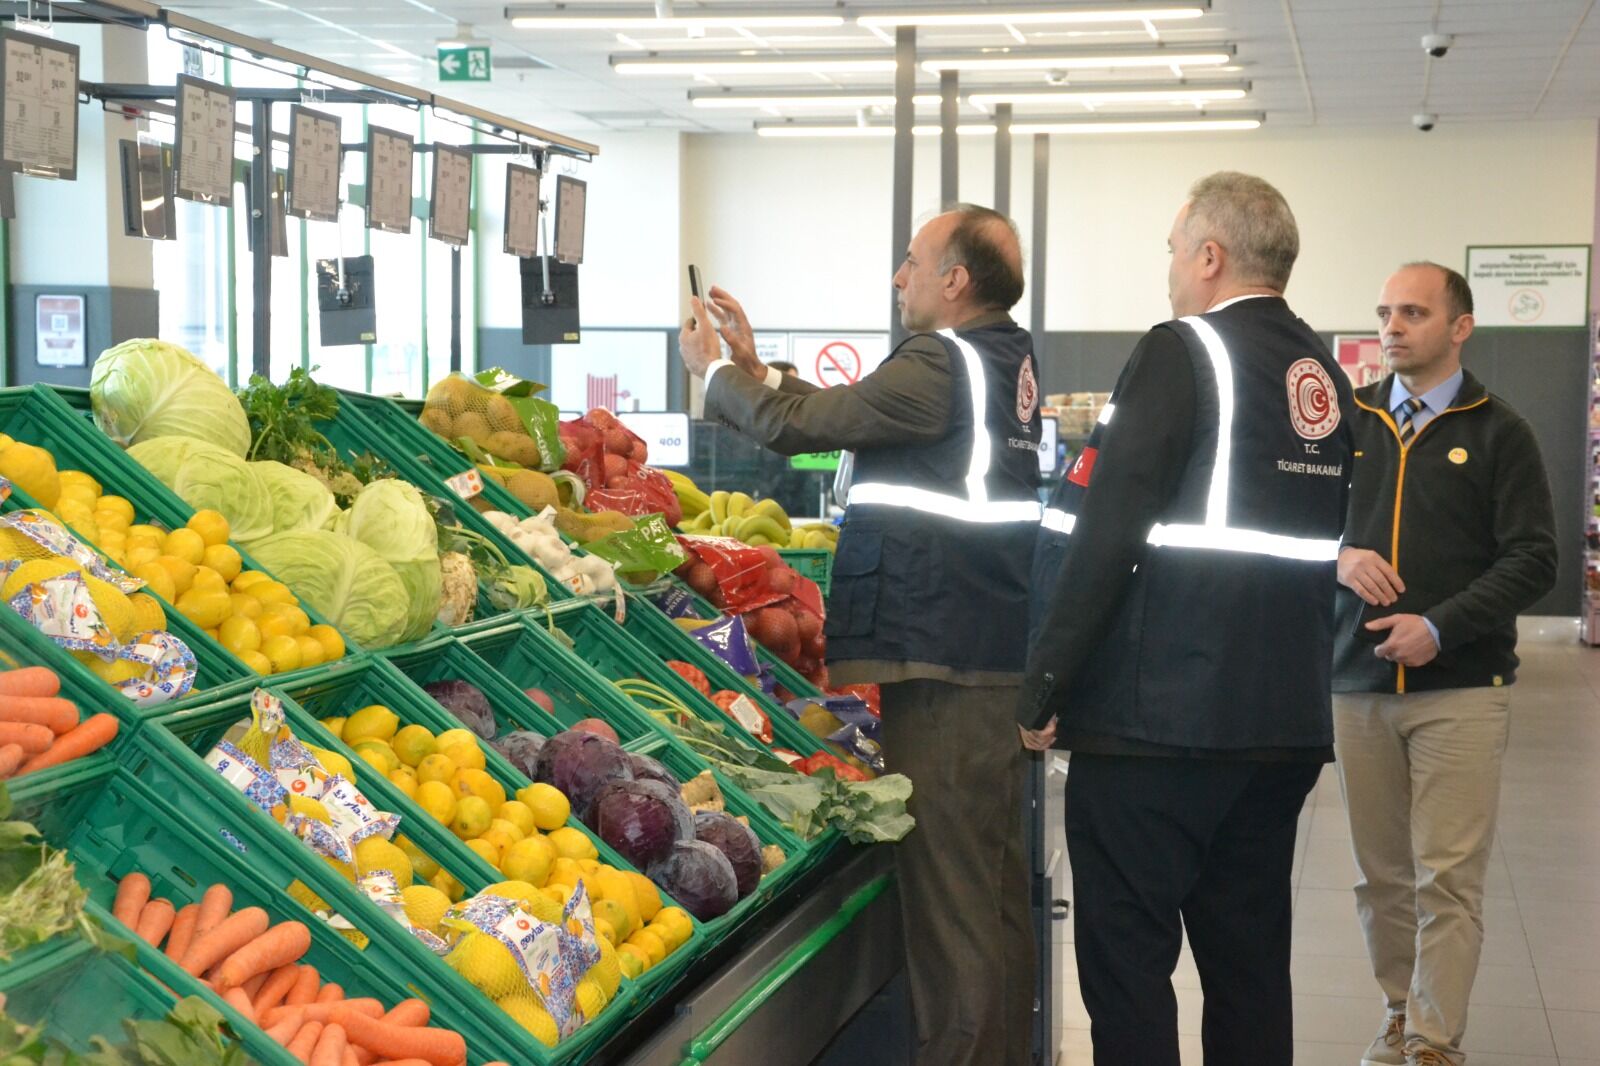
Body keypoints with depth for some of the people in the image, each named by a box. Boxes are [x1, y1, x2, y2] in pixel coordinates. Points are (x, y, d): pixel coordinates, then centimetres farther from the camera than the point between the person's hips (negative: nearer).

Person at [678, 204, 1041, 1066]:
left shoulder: (940, 366, -14)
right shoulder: (1007, 358, 14)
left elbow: (795, 424, -11)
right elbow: (835, 419, 18)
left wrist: (713, 369, 5)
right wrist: (754, 368, 17)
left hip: (940, 659, -10)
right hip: (998, 651, 10)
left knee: (946, 877, -6)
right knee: (993, 880, 15)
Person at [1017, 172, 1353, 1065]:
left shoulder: (1181, 355, -11)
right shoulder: (1326, 377, 13)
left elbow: (1104, 534, -17)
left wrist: (1044, 690, -12)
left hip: (1156, 719, -8)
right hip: (1287, 721, 8)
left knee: (1126, 958, -1)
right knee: (1250, 961, 15)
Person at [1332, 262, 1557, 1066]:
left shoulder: (1497, 433, 1)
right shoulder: (1347, 421, 8)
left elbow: (1532, 559, -5)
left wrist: (1440, 628, -16)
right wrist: (1338, 556, -9)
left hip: (1460, 688, -3)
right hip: (1358, 683, 3)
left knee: (1447, 879, -4)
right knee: (1380, 872, 9)